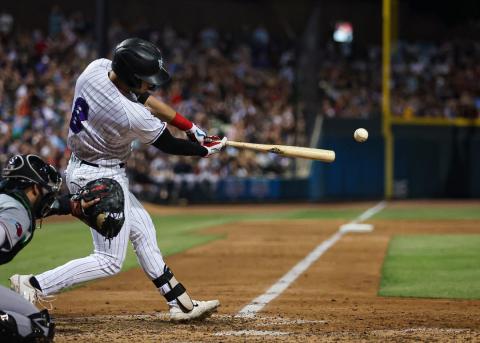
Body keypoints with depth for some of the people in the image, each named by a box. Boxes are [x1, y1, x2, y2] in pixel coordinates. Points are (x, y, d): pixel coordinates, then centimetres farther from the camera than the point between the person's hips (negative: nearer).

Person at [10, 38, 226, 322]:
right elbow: (167, 144, -12)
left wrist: (192, 127, 5)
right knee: (109, 262, -2)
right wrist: (206, 150, 6)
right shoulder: (132, 117, -31)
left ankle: (180, 303, 26)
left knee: (142, 231, 18)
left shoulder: (96, 68, -11)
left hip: (80, 167, 10)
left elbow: (143, 97, 2)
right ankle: (34, 285, -5)